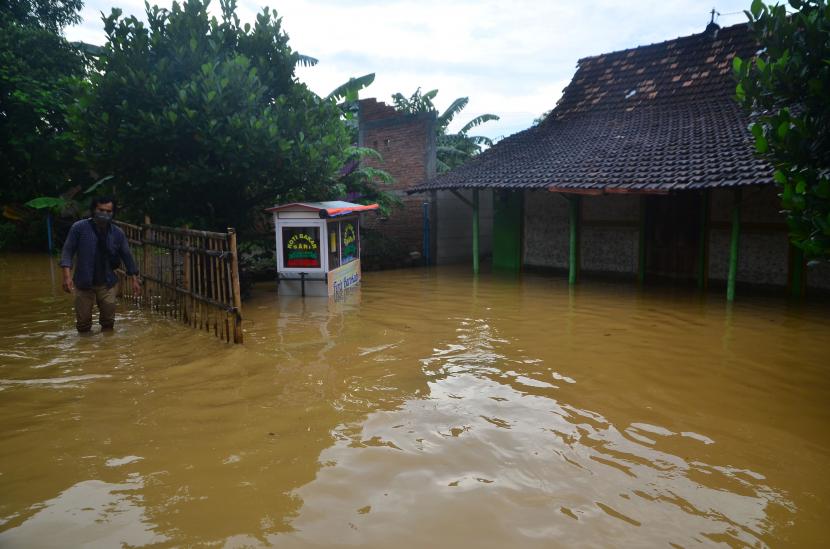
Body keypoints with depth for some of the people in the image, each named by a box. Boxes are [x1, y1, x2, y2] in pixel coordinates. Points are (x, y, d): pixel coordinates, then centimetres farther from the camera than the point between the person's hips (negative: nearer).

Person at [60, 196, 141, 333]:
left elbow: (127, 256, 7)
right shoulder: (79, 228, -8)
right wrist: (67, 276, -18)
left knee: (108, 321, 8)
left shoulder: (118, 233, -1)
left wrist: (134, 279, 5)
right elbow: (68, 251, -7)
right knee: (83, 322, 7)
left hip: (107, 284, 2)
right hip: (83, 283, -2)